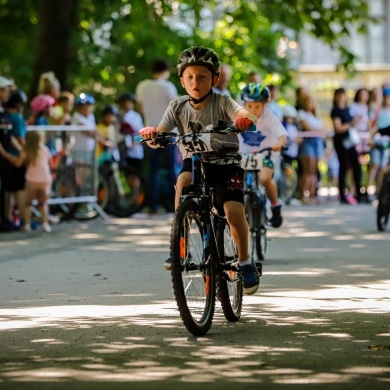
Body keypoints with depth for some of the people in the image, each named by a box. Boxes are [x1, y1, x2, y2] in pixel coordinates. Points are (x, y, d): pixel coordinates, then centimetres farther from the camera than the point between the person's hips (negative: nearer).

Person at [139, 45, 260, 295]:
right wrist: (151, 133, -33)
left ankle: (245, 261, 4)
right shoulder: (178, 107, -2)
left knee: (234, 211, -22)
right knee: (184, 179, -33)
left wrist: (245, 120, -50)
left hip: (226, 163, -2)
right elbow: (161, 134, -10)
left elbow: (245, 116, -26)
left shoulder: (222, 103, -10)